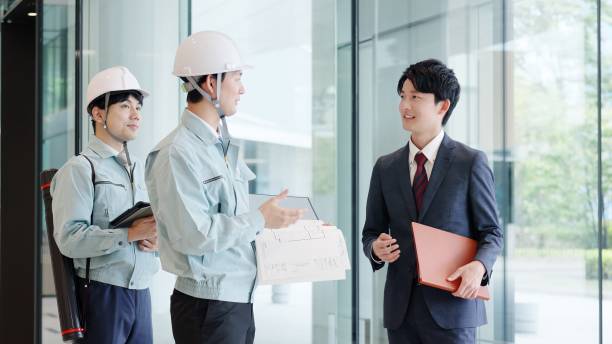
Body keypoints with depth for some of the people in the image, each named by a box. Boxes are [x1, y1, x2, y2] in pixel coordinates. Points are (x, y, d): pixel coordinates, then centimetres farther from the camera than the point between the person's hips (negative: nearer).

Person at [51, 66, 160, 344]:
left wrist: (155, 238, -4)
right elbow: (69, 238, -18)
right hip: (102, 293, -6)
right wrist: (131, 233, -22)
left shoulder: (139, 169, 17)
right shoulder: (79, 169, -6)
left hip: (140, 292, 7)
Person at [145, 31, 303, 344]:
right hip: (207, 304, -8)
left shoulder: (224, 147, 12)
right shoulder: (177, 153, -15)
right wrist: (260, 220, -14)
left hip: (239, 299, 8)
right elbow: (194, 234, -23)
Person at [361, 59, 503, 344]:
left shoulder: (471, 163, 0)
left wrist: (479, 266, -18)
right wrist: (376, 249, -8)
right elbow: (371, 232, 15)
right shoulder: (385, 168, 11)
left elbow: (491, 232, 2)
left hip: (451, 305, -3)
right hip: (400, 309, 4)